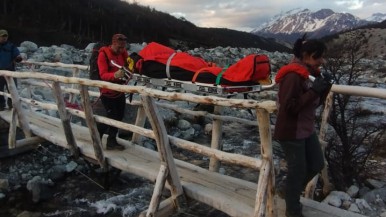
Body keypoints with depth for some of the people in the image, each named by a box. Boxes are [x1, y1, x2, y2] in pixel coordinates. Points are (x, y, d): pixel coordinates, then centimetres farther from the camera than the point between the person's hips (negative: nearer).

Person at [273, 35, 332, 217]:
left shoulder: (309, 73, 7)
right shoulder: (293, 75, -22)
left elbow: (315, 103, 11)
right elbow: (290, 107, -27)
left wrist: (324, 88, -6)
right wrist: (314, 90, -25)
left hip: (307, 130, 9)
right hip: (291, 132, -9)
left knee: (317, 164, 17)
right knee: (298, 170, 3)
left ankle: (291, 192, 38)